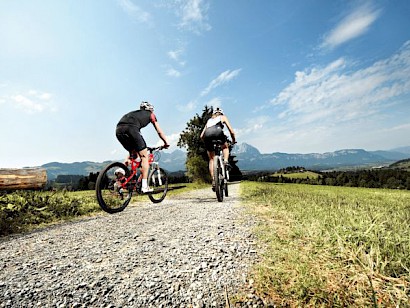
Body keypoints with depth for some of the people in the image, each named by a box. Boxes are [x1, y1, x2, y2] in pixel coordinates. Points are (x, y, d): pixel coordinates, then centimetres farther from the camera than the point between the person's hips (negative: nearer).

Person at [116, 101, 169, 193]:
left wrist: (141, 146, 52)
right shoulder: (151, 115, 25)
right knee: (144, 156, 3)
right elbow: (159, 131, 24)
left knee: (132, 153, 26)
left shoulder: (135, 113, 40)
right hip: (131, 128, -6)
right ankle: (144, 186, 0)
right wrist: (166, 143, 36)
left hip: (118, 130, 6)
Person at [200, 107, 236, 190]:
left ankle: (213, 180, 6)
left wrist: (207, 143, 47)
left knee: (211, 159, 14)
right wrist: (234, 141, 40)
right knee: (225, 147, 29)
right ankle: (225, 161, 4)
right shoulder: (223, 117, 32)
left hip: (207, 134, 3)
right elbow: (231, 131, 24)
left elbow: (201, 136, 32)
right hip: (217, 131, -3)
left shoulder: (209, 120, 39)